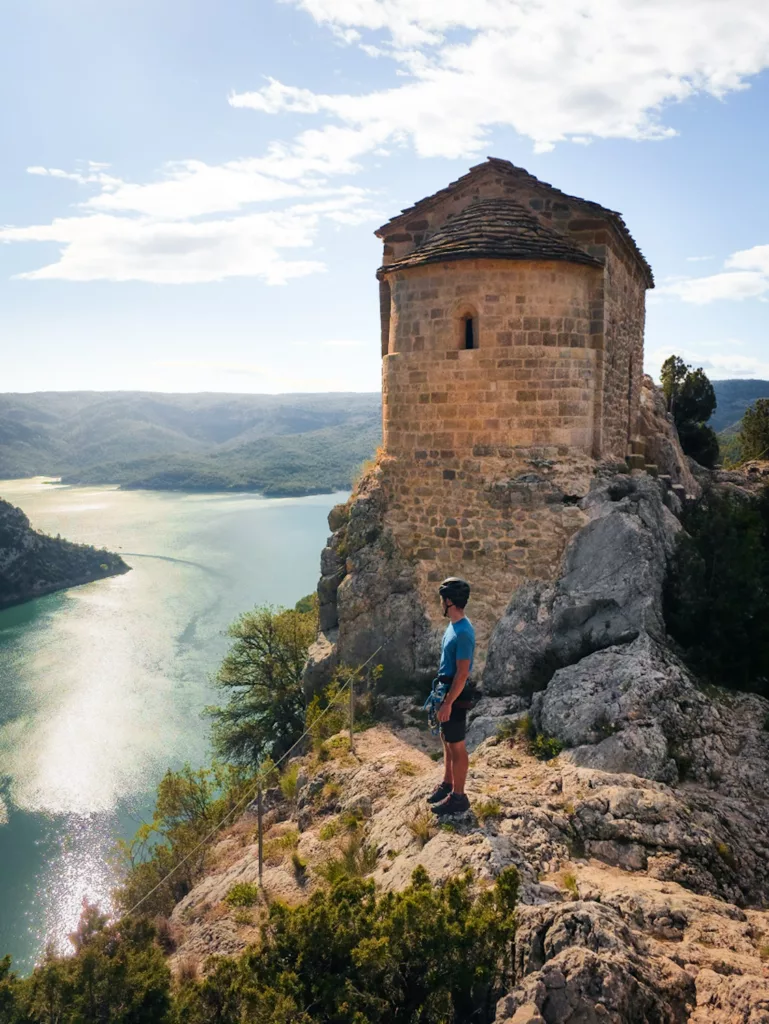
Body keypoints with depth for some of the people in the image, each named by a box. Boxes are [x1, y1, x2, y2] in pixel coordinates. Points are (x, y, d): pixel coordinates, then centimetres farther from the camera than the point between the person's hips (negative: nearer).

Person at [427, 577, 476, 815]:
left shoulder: (463, 632, -24)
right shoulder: (453, 626, 7)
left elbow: (462, 673, -24)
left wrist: (448, 703, -23)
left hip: (455, 694, -10)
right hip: (445, 689, 10)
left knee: (456, 745, 1)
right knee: (447, 740, 20)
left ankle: (458, 797, 13)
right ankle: (447, 785, 34)